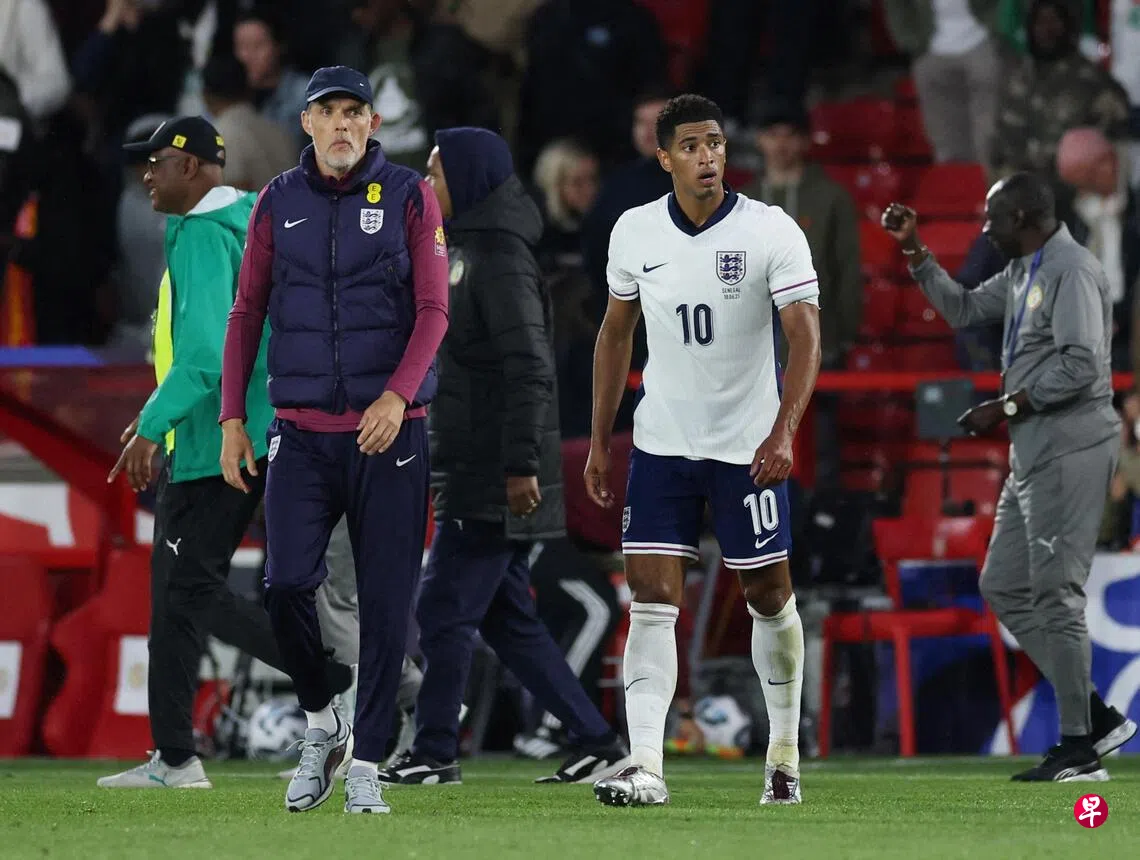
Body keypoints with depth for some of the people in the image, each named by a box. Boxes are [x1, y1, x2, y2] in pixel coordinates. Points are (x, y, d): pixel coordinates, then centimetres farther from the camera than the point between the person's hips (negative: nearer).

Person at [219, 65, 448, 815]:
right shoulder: (278, 204, 8)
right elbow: (247, 312, 12)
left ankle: (367, 765, 7)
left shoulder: (409, 197, 1)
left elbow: (433, 310, -3)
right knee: (286, 584, -13)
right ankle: (322, 724, 11)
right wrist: (232, 417, 4)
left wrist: (398, 395, -18)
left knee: (386, 601, -2)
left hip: (388, 431, -2)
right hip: (301, 433, 2)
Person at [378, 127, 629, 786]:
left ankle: (435, 754, 1)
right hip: (471, 474, 10)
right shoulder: (465, 252, 17)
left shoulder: (501, 261, -14)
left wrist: (521, 465, -24)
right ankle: (600, 744, 12)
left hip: (495, 483, -10)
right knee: (508, 621, 10)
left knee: (445, 613, -5)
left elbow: (529, 370, -21)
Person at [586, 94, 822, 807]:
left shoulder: (772, 232, -10)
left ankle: (785, 754, 26)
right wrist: (600, 441, 12)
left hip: (748, 446, -2)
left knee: (771, 597, 7)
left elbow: (806, 336, -15)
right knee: (653, 596, -9)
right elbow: (617, 333, 14)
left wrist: (783, 432, -28)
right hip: (661, 445, 2)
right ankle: (646, 768, -15)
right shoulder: (635, 232, 2)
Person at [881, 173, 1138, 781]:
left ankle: (1079, 747, -4)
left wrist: (1008, 407, -17)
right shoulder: (1022, 271, 17)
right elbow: (962, 309, 30)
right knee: (1003, 586, 11)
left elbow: (1081, 366, -22)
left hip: (1069, 453, -11)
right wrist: (914, 250, 23)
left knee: (1055, 594, -9)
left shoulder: (1071, 271, -14)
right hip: (1033, 455, 11)